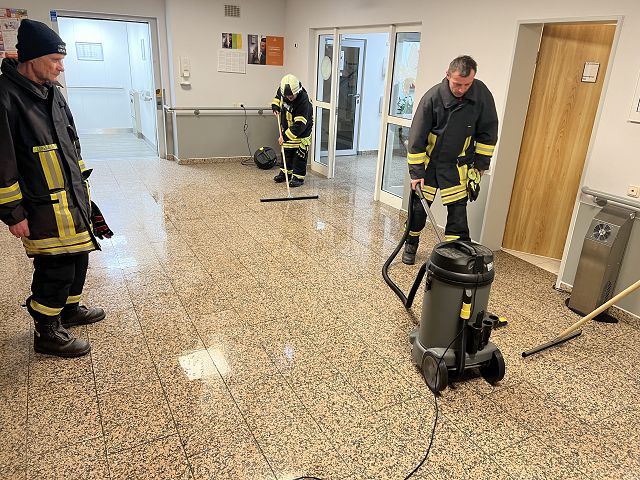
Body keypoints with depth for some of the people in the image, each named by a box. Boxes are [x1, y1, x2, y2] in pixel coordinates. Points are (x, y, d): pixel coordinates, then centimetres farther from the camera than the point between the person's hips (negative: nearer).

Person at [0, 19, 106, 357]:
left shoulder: (51, 91, 9)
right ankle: (46, 333, 19)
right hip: (43, 207, -8)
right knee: (56, 268, -1)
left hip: (73, 198, 9)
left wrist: (81, 182, 20)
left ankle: (69, 309, 40)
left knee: (78, 257, 18)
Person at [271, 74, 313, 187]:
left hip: (302, 130, -7)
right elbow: (278, 97, 13)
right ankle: (285, 172, 31)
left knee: (300, 154, -2)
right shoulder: (283, 90, -16)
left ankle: (299, 177, 8)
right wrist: (275, 106, -5)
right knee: (286, 151, 16)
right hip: (287, 127, 7)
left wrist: (286, 136, -34)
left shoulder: (303, 101, -35)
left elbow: (299, 125, -35)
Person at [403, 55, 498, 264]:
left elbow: (488, 131, -2)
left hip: (458, 163, 1)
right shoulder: (432, 97, -20)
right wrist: (416, 171, -15)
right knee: (419, 206, 5)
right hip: (428, 161, -1)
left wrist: (481, 163, -1)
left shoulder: (481, 94, -14)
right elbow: (416, 137, -15)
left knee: (458, 210, -3)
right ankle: (411, 245, 27)